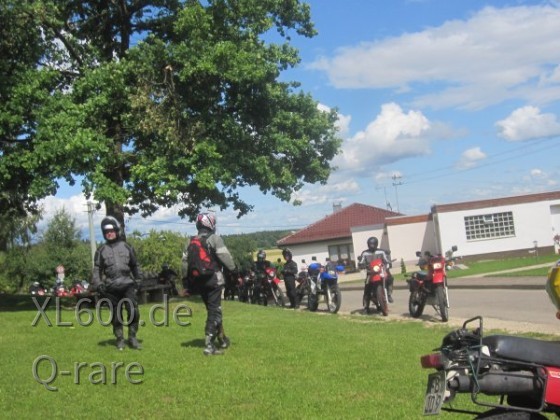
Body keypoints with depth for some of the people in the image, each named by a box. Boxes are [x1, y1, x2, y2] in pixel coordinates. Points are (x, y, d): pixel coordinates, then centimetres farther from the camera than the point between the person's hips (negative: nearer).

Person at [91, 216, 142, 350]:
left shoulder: (126, 247, 11)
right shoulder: (101, 251, 8)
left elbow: (135, 266, 17)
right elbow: (96, 270, 5)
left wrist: (138, 280, 13)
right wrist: (98, 285, -7)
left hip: (128, 285, 0)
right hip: (111, 288, 0)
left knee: (133, 311, -9)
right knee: (116, 315, 5)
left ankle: (132, 337, 5)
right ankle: (120, 339, 17)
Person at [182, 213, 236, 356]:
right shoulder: (215, 239, -7)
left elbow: (185, 262, 11)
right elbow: (226, 258, -14)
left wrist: (187, 281, 15)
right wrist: (235, 273, -7)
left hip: (198, 282, 7)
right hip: (213, 280, -7)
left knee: (213, 310, 19)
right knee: (214, 312, -5)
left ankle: (222, 339, 29)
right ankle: (209, 345, -12)